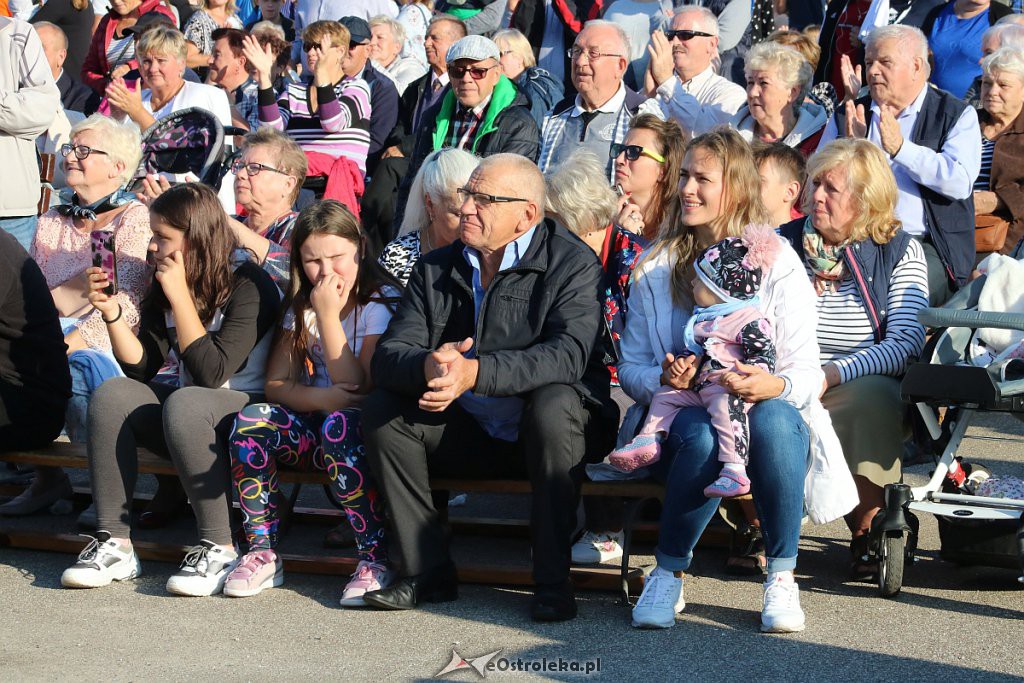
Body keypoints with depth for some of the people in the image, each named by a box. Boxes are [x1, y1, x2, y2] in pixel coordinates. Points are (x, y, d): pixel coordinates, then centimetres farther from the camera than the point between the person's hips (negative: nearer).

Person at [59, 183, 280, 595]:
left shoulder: (248, 286, -13)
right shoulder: (164, 288, 8)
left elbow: (211, 373, -23)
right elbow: (142, 368, 3)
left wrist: (181, 296, -23)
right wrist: (111, 312, -11)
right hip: (185, 422, 7)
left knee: (183, 402, -36)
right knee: (111, 394, -18)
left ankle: (219, 550, -29)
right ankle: (114, 545, -20)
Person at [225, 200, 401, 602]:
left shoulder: (380, 302, -7)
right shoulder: (302, 306, 11)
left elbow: (359, 388, -15)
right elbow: (275, 385, 2)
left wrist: (329, 317, -18)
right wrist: (322, 397, -19)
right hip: (315, 419, 5)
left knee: (339, 426, -38)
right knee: (250, 422, -23)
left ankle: (375, 558, -31)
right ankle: (263, 553, -17)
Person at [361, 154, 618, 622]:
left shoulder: (571, 263, -9)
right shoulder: (436, 269, 6)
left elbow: (568, 354, -27)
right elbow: (388, 356, -5)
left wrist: (475, 372, -40)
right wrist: (426, 367, -31)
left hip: (546, 431, -5)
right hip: (467, 436, 5)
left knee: (554, 402, -35)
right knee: (381, 409, -15)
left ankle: (553, 580, -26)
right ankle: (426, 570, -12)